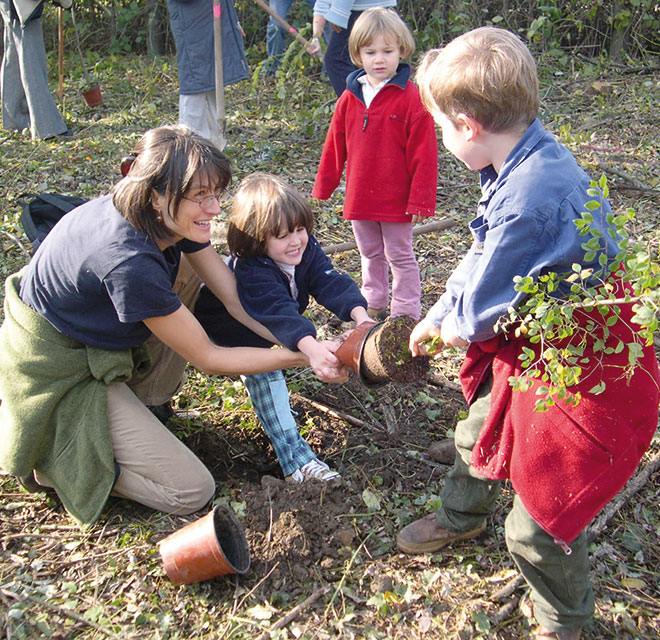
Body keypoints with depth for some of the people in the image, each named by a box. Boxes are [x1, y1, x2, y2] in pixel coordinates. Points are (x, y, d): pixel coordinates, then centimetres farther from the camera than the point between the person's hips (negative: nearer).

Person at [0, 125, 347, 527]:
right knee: (192, 492, -8)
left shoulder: (171, 220, -10)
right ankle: (51, 453, 3)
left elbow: (237, 300, -6)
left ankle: (141, 399, 10)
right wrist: (302, 358, -19)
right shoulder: (129, 261, -35)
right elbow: (207, 358, -23)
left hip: (94, 337, 9)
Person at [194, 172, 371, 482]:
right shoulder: (250, 272, -39)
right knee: (262, 366, -24)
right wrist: (311, 348, -68)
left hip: (266, 330, 9)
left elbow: (330, 282, -28)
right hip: (228, 328, -9)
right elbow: (279, 313, -53)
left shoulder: (306, 248, -19)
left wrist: (360, 315, -46)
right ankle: (294, 459, -29)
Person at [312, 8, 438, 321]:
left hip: (397, 199, -5)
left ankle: (406, 315, 19)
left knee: (400, 255, 8)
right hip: (359, 197, 5)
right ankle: (373, 305, 36)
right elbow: (334, 146, 10)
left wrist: (420, 199, -14)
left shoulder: (411, 98, -12)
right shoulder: (350, 98, 2)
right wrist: (323, 187, 11)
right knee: (370, 254, 20)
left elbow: (423, 153, -12)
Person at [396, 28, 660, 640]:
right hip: (534, 344, 10)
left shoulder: (528, 199, -35)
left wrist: (457, 328, 0)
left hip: (579, 370, -10)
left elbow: (481, 308, -23)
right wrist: (436, 317, 18)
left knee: (538, 523, 5)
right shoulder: (528, 161, -3)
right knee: (479, 435, 30)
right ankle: (460, 517, 61)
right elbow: (485, 256, 11)